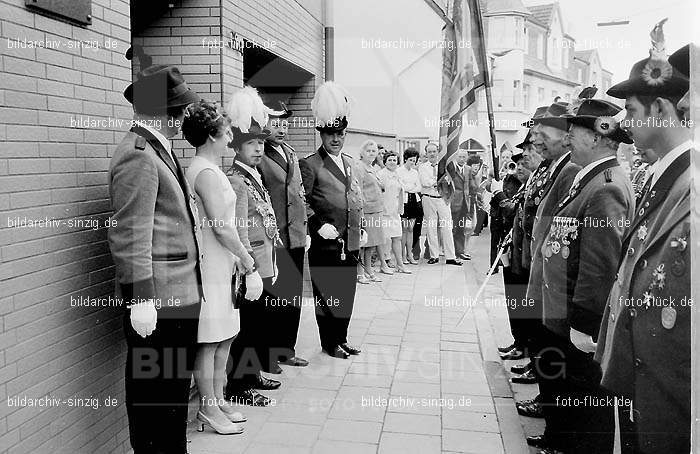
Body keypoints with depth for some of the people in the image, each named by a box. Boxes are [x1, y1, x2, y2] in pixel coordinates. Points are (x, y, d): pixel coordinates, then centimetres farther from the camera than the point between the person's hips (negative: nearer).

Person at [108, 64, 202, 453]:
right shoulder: (138, 155, -16)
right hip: (158, 300, -10)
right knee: (154, 388, 4)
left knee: (176, 383, 19)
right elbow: (129, 236, -20)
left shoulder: (160, 149, 14)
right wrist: (141, 298, -22)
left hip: (180, 294, 10)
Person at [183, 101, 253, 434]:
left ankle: (217, 400, 26)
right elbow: (221, 227, -19)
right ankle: (208, 410, 11)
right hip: (210, 270, -10)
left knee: (224, 339, 16)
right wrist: (244, 256, -7)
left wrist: (234, 255, 13)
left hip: (219, 266, 10)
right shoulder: (206, 172, -17)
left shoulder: (204, 169, 14)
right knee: (209, 342, 0)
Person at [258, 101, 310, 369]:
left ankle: (285, 350, 24)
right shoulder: (257, 156, -10)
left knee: (293, 297, 13)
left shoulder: (291, 154, 16)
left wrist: (304, 229, 16)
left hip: (295, 236, 8)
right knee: (272, 297, 0)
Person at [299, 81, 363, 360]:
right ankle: (329, 343, 15)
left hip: (351, 243, 7)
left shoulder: (352, 164, 17)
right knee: (326, 295, 3)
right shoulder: (310, 165, -6)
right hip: (326, 243, -6)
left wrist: (362, 229, 14)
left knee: (347, 293, 12)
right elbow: (302, 202, -9)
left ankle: (341, 338, 25)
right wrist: (319, 225, -17)